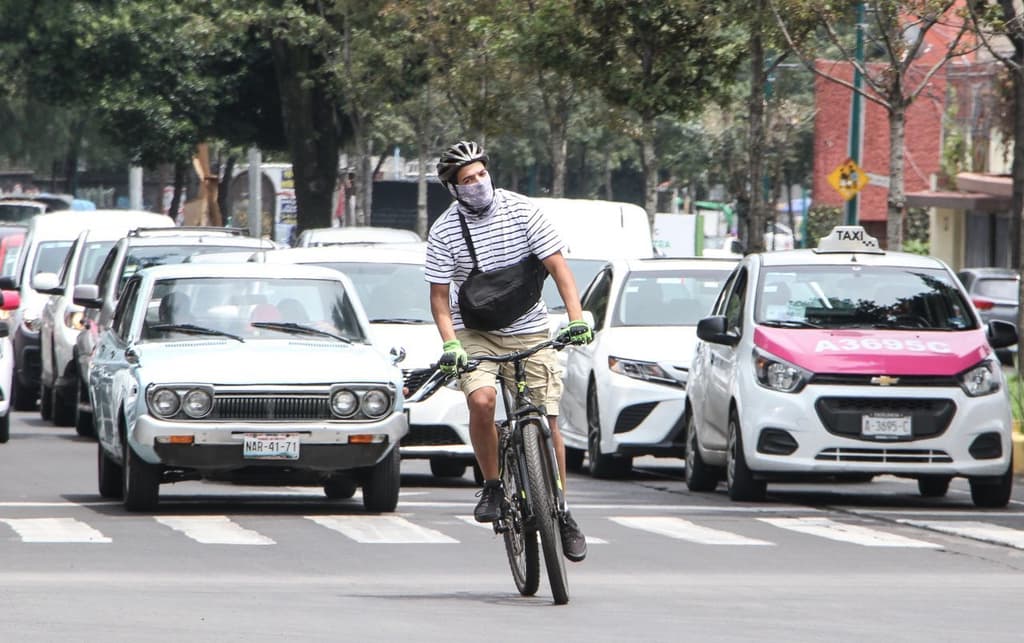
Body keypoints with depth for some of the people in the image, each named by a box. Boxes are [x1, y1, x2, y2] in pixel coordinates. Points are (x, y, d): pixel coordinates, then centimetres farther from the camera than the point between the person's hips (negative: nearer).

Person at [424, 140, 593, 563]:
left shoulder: (521, 211, -9)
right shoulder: (444, 232, -8)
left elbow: (557, 267, -8)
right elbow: (439, 296, -5)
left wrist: (577, 319, -21)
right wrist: (450, 344, -21)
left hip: (529, 331, 1)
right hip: (475, 332, -1)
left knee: (547, 421, -4)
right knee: (481, 400, -28)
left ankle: (561, 513, 11)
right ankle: (492, 487, -7)